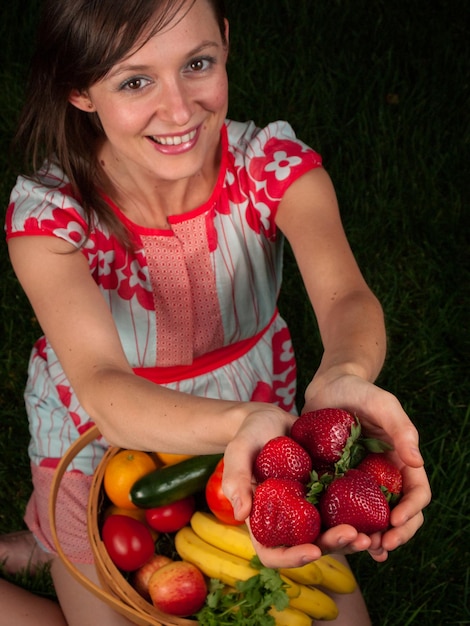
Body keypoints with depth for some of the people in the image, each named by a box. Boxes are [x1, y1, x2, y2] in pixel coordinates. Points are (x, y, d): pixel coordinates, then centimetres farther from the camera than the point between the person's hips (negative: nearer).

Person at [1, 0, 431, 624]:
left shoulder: (276, 166, -21)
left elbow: (345, 295, -38)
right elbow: (101, 387, -41)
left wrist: (343, 380, -63)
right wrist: (241, 424, -63)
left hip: (257, 415, 3)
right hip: (103, 442, -2)